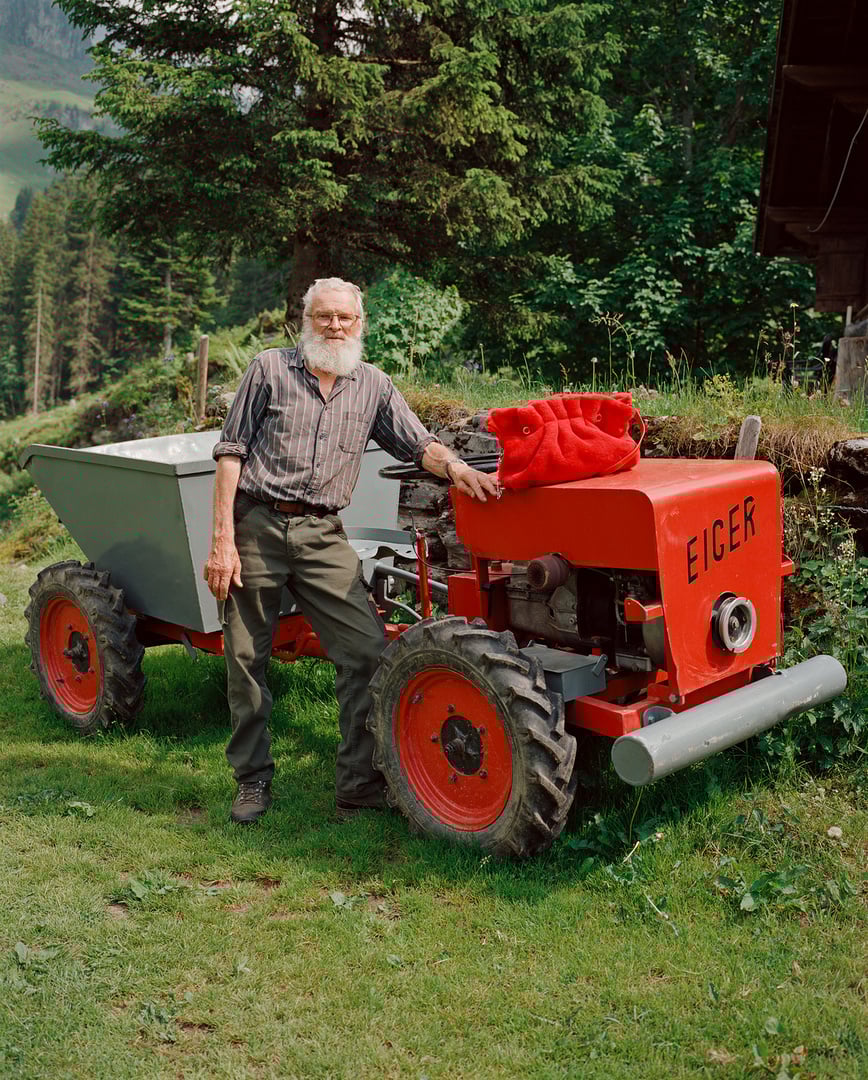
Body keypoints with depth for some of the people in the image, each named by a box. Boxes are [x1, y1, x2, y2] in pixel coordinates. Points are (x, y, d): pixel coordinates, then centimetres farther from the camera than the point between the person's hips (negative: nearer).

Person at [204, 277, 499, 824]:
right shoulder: (270, 369, 3)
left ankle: (360, 786, 4)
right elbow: (231, 452, 0)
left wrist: (456, 466, -19)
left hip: (323, 535, 2)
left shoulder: (374, 385, 11)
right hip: (256, 526, -2)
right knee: (247, 661, 6)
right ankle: (254, 780, 24)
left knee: (370, 651, -8)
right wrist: (223, 540, -8)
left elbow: (419, 444, 6)